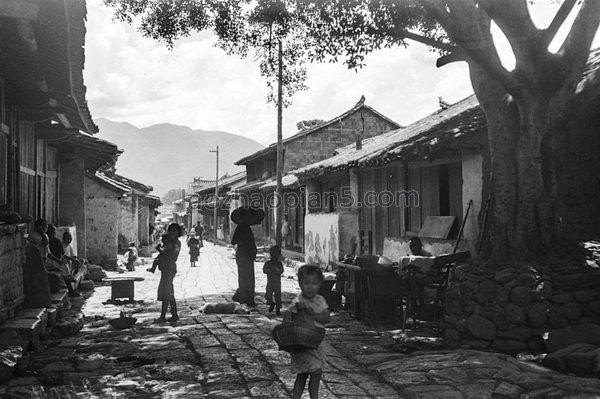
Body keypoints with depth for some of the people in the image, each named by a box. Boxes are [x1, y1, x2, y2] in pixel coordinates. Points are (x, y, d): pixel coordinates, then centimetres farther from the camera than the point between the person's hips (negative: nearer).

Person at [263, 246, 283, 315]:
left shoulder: (279, 263, 3)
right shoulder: (267, 263, 2)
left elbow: (281, 271, -10)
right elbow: (264, 270, -9)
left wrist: (277, 269, -26)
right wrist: (271, 270, -21)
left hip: (277, 282, 0)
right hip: (270, 282, 0)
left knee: (278, 295, 0)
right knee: (268, 295, -3)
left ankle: (278, 308, 12)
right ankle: (271, 303, 26)